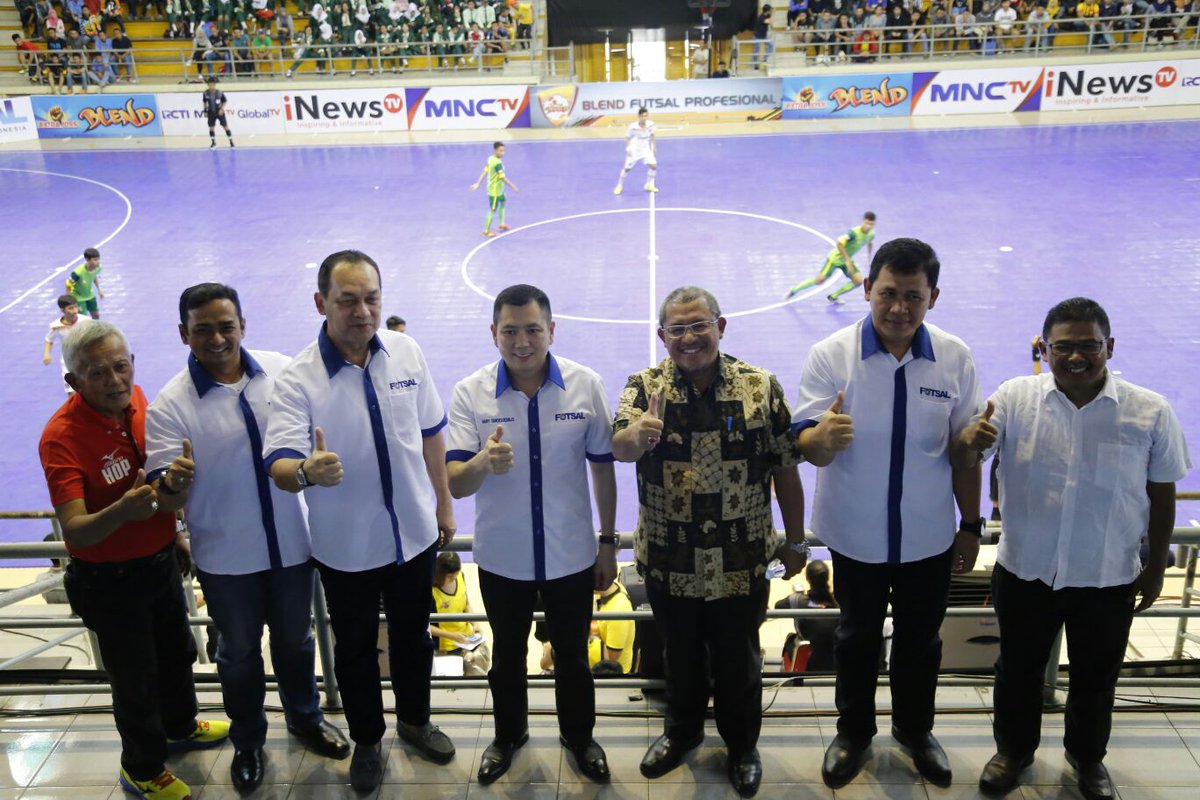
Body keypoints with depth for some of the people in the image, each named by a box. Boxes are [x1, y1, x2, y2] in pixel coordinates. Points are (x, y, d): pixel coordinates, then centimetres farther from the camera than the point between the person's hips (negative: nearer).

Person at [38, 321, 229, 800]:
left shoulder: (136, 400, -7)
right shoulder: (62, 437, -27)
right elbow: (74, 531, -32)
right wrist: (121, 512, -50)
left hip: (161, 561, 6)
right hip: (109, 580, -6)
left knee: (177, 653, 26)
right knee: (136, 679, 12)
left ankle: (180, 726, 54)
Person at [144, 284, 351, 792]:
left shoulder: (282, 371, -10)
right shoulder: (170, 405, -16)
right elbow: (164, 495, -21)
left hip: (291, 542, 2)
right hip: (226, 557, -2)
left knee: (295, 640, 23)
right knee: (239, 652, 19)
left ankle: (305, 719, 49)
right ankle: (247, 741, 44)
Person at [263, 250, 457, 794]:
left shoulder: (407, 353, -8)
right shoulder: (296, 379, -19)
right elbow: (280, 466, -27)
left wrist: (444, 503, 8)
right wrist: (306, 471, -51)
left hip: (414, 534, 3)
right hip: (346, 547, -3)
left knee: (412, 635, 22)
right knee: (355, 648, 17)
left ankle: (414, 719, 48)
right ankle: (366, 741, 42)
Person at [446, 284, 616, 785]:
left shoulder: (586, 386, -12)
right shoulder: (470, 393, -13)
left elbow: (603, 467, 0)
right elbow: (454, 485, -18)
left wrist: (607, 542, 4)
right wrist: (482, 464, -41)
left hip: (572, 555, 0)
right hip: (501, 558, 0)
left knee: (572, 657, 19)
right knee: (507, 656, 22)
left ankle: (579, 736, 45)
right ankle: (508, 735, 47)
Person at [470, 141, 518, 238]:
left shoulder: (490, 158, -1)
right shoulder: (498, 163, -29)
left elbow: (485, 172, 3)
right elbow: (503, 178, -29)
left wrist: (478, 183, 5)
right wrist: (513, 187, -20)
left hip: (498, 188, 10)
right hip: (495, 190, -10)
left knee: (503, 203, 27)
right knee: (493, 210, 3)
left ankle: (501, 224, 39)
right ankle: (486, 231, 14)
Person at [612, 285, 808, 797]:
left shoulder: (760, 386, -9)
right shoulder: (645, 386, -8)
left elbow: (785, 469, -2)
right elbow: (618, 448, -26)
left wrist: (795, 540, 3)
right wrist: (637, 436, -49)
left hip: (741, 563, -1)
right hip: (669, 563, 1)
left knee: (738, 660, 17)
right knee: (680, 655, 22)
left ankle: (742, 745, 42)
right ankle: (682, 731, 48)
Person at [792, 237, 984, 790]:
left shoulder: (954, 359, -10)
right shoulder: (830, 356, -16)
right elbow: (808, 449, -21)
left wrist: (971, 526, 5)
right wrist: (823, 436, -45)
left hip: (929, 537, 2)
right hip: (856, 535, -1)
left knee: (921, 639, 20)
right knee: (858, 637, 19)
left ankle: (915, 729, 46)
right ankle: (853, 731, 42)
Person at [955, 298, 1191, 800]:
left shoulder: (1151, 412, -9)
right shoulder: (1015, 398, -10)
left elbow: (1162, 494, 0)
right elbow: (967, 458, -11)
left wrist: (1156, 567, 5)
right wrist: (969, 440, -36)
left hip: (1109, 580, 0)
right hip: (1025, 571, 0)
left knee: (1095, 678, 20)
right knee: (1018, 669, 19)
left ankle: (1088, 757, 46)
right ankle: (1013, 750, 43)